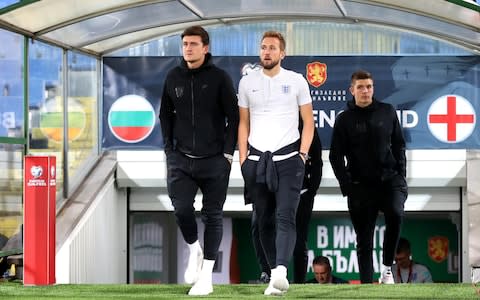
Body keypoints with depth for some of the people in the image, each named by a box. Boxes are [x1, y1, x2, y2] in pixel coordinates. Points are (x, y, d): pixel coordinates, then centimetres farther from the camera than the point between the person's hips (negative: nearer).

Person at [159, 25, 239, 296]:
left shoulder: (219, 78, -4)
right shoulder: (174, 78, 6)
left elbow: (233, 117, -3)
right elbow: (166, 114, 16)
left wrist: (228, 153, -8)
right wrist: (169, 148, 7)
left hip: (214, 161, -2)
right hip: (181, 159, 2)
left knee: (213, 215, 3)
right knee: (182, 208, -13)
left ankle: (206, 276, 10)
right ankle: (195, 250, 16)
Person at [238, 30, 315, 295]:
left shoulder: (296, 81, 4)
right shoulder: (247, 82, 10)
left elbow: (308, 122, 6)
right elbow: (244, 123, 14)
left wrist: (302, 154, -5)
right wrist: (243, 160, 6)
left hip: (288, 158, -3)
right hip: (256, 161, 3)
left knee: (285, 217, -16)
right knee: (265, 221, 5)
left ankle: (280, 270, -29)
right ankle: (277, 277, 10)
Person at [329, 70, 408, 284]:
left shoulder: (387, 112, 7)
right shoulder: (344, 120, 2)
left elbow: (399, 145, 11)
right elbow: (336, 156, 1)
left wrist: (401, 175, 2)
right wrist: (347, 186, -8)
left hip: (390, 179, 0)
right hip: (360, 184, 0)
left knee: (395, 215, -27)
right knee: (364, 239, 2)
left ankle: (387, 267, -12)